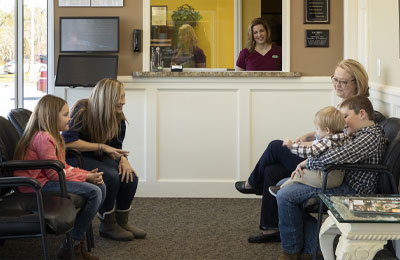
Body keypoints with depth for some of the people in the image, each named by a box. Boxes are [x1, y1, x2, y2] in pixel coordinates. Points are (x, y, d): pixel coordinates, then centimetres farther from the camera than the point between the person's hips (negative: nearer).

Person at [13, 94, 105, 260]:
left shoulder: (51, 136, 16)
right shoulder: (43, 138, -18)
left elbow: (63, 166, 15)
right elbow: (55, 173, -20)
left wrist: (88, 174, 1)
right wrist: (86, 177, -12)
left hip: (48, 180, 11)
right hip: (38, 184, -11)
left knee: (100, 187, 3)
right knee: (93, 192, -22)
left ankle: (78, 238, 7)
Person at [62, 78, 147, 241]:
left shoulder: (118, 118, -1)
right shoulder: (82, 112, -22)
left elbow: (115, 148, 8)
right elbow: (67, 142, -29)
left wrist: (122, 158, -16)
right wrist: (101, 146, -28)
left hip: (100, 159, 7)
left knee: (130, 177, -19)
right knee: (111, 176, -31)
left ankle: (122, 221, 3)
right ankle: (107, 225, -11)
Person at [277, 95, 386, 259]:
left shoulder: (371, 137, -18)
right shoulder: (359, 135, 16)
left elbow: (336, 157, -31)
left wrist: (308, 162, -15)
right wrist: (303, 167, 4)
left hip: (351, 190, -11)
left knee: (285, 195, -18)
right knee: (283, 184, 14)